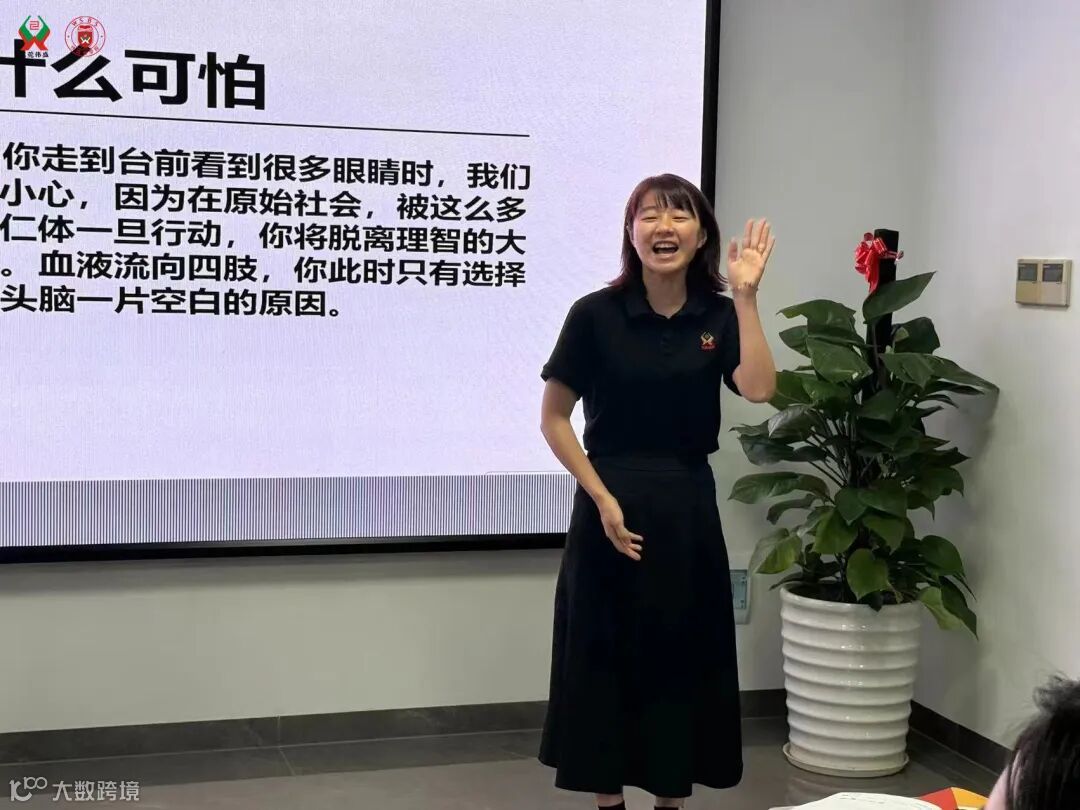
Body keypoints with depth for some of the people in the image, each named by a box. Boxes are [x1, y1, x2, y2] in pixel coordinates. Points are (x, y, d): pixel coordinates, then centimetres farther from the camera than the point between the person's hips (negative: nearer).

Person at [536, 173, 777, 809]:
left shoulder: (719, 317, 2)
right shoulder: (596, 314, -7)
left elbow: (760, 389, -16)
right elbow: (553, 418, -4)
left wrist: (746, 296, -18)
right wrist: (603, 499, -11)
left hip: (689, 507, 3)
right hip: (613, 505, -3)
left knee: (684, 654, 9)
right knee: (605, 654, 5)